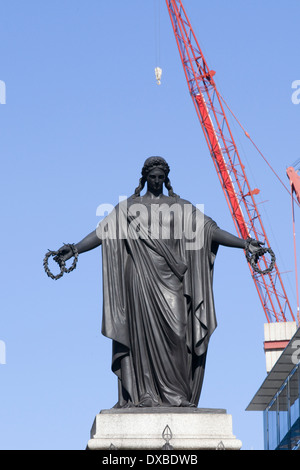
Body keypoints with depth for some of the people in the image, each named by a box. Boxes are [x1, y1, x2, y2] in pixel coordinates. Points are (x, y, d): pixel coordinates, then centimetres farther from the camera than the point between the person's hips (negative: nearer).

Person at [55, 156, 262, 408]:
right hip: (141, 276, -1)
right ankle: (145, 393, -8)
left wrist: (244, 244, -1)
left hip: (170, 276, 1)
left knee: (174, 330, -8)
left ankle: (176, 393, -6)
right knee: (144, 329, -7)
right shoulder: (128, 207, 12)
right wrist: (74, 249, -8)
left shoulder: (181, 207, 13)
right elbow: (102, 233, 5)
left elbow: (210, 230, 8)